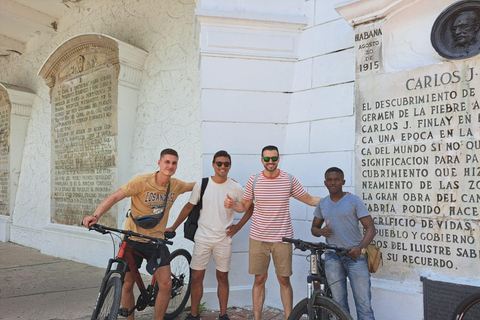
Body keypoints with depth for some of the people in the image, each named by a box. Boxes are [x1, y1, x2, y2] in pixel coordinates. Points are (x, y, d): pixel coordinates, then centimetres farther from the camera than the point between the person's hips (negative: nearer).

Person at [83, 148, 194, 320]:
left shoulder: (176, 185, -2)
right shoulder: (142, 181, -15)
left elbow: (194, 185, 19)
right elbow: (115, 196, -18)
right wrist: (96, 215, -31)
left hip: (156, 240, 3)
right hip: (133, 239, -2)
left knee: (166, 284, -5)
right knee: (128, 284, 6)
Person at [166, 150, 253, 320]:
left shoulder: (236, 188, -4)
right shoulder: (201, 184, -3)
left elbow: (250, 207, 8)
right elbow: (189, 207, 6)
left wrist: (238, 226, 2)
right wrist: (173, 227, 8)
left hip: (224, 239, 0)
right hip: (202, 238, 0)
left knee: (222, 277, 10)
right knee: (196, 277, 4)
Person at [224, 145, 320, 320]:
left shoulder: (289, 179, 1)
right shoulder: (254, 180, 2)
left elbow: (310, 200, 9)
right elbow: (244, 206, 11)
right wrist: (232, 204, -11)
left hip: (282, 238, 0)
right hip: (258, 238, 1)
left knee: (284, 280, 6)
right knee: (259, 279, 8)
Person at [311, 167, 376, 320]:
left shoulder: (354, 201, -1)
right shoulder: (322, 204, 11)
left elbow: (370, 228, -4)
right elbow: (314, 227, 20)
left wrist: (360, 247, -20)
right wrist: (321, 231, -5)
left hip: (354, 255, -3)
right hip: (332, 257, 3)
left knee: (364, 304, -5)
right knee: (339, 305, 6)